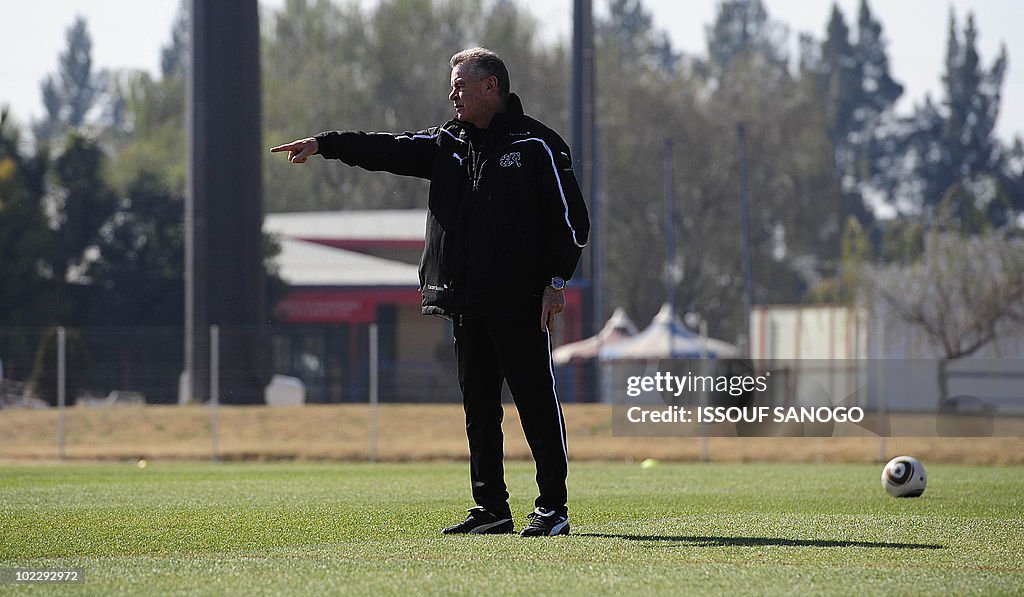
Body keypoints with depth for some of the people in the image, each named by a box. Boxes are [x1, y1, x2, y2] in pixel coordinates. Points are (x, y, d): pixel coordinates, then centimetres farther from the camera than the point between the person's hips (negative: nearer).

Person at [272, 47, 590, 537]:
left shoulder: (536, 145, -4)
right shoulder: (448, 144, 15)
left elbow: (571, 217, -4)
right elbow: (389, 150, 7)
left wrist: (556, 280, -11)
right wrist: (325, 144, -4)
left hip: (520, 303, -7)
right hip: (466, 303, 7)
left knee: (537, 404, -4)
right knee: (479, 407, 9)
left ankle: (552, 509, -1)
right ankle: (491, 509, 14)